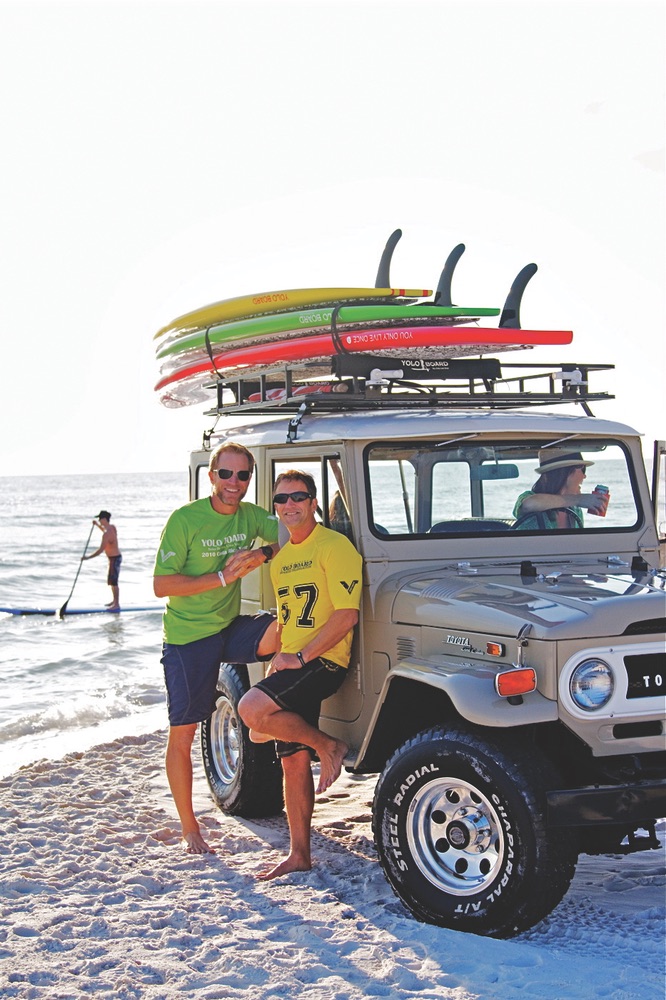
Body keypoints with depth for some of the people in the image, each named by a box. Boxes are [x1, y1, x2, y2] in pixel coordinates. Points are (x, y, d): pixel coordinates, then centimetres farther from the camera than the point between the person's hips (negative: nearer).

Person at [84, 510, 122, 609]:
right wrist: (97, 525, 17)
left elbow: (101, 550, -27)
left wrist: (88, 557, -20)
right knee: (111, 581, 21)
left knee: (113, 582, -5)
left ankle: (116, 604, 0)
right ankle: (114, 601, 32)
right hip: (116, 557, 10)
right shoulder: (112, 527, 2)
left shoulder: (106, 534, -26)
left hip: (114, 559, -10)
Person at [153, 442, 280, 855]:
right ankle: (190, 830, 14)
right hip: (188, 638, -4)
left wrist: (261, 553, -22)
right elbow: (161, 585, -18)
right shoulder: (185, 520, -15)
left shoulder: (252, 516, 0)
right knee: (182, 735, 1)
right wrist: (223, 576, -23)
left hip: (231, 629, 4)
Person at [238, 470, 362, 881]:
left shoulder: (334, 547, -10)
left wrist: (300, 656, -18)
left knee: (252, 709, -25)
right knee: (293, 762, 8)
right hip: (291, 665, 8)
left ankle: (329, 747, -6)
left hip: (322, 662, -8)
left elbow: (347, 616, -17)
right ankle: (299, 854, 16)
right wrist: (277, 660, 12)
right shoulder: (280, 561, 16)